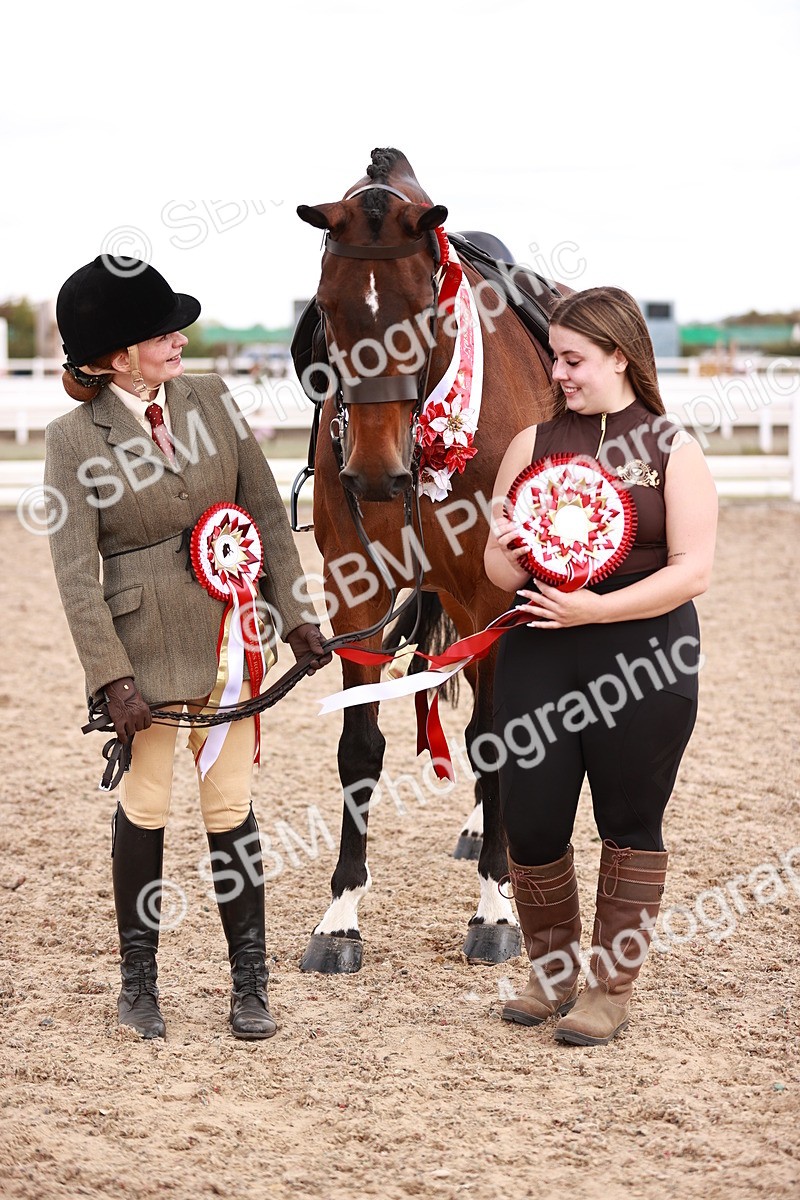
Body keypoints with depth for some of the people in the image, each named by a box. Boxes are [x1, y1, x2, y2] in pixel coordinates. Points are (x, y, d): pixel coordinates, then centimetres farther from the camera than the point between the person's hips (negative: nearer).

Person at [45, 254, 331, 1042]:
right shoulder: (72, 440, -8)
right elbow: (75, 570, -10)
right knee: (145, 807, 8)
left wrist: (294, 614, 3)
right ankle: (138, 979, 24)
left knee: (229, 806, 7)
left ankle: (249, 983, 17)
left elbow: (266, 513, 7)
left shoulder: (211, 401, 2)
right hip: (143, 643, -3)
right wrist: (111, 676, -16)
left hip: (228, 633, 3)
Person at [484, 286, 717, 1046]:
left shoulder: (673, 450, 0)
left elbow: (692, 571, -10)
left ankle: (611, 989, 21)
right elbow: (498, 569, 7)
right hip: (539, 656, 3)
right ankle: (552, 972, 26)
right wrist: (509, 556, -17)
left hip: (643, 659, -2)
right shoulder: (534, 443, 7)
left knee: (630, 825, 6)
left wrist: (598, 608, -20)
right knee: (530, 824, 3)